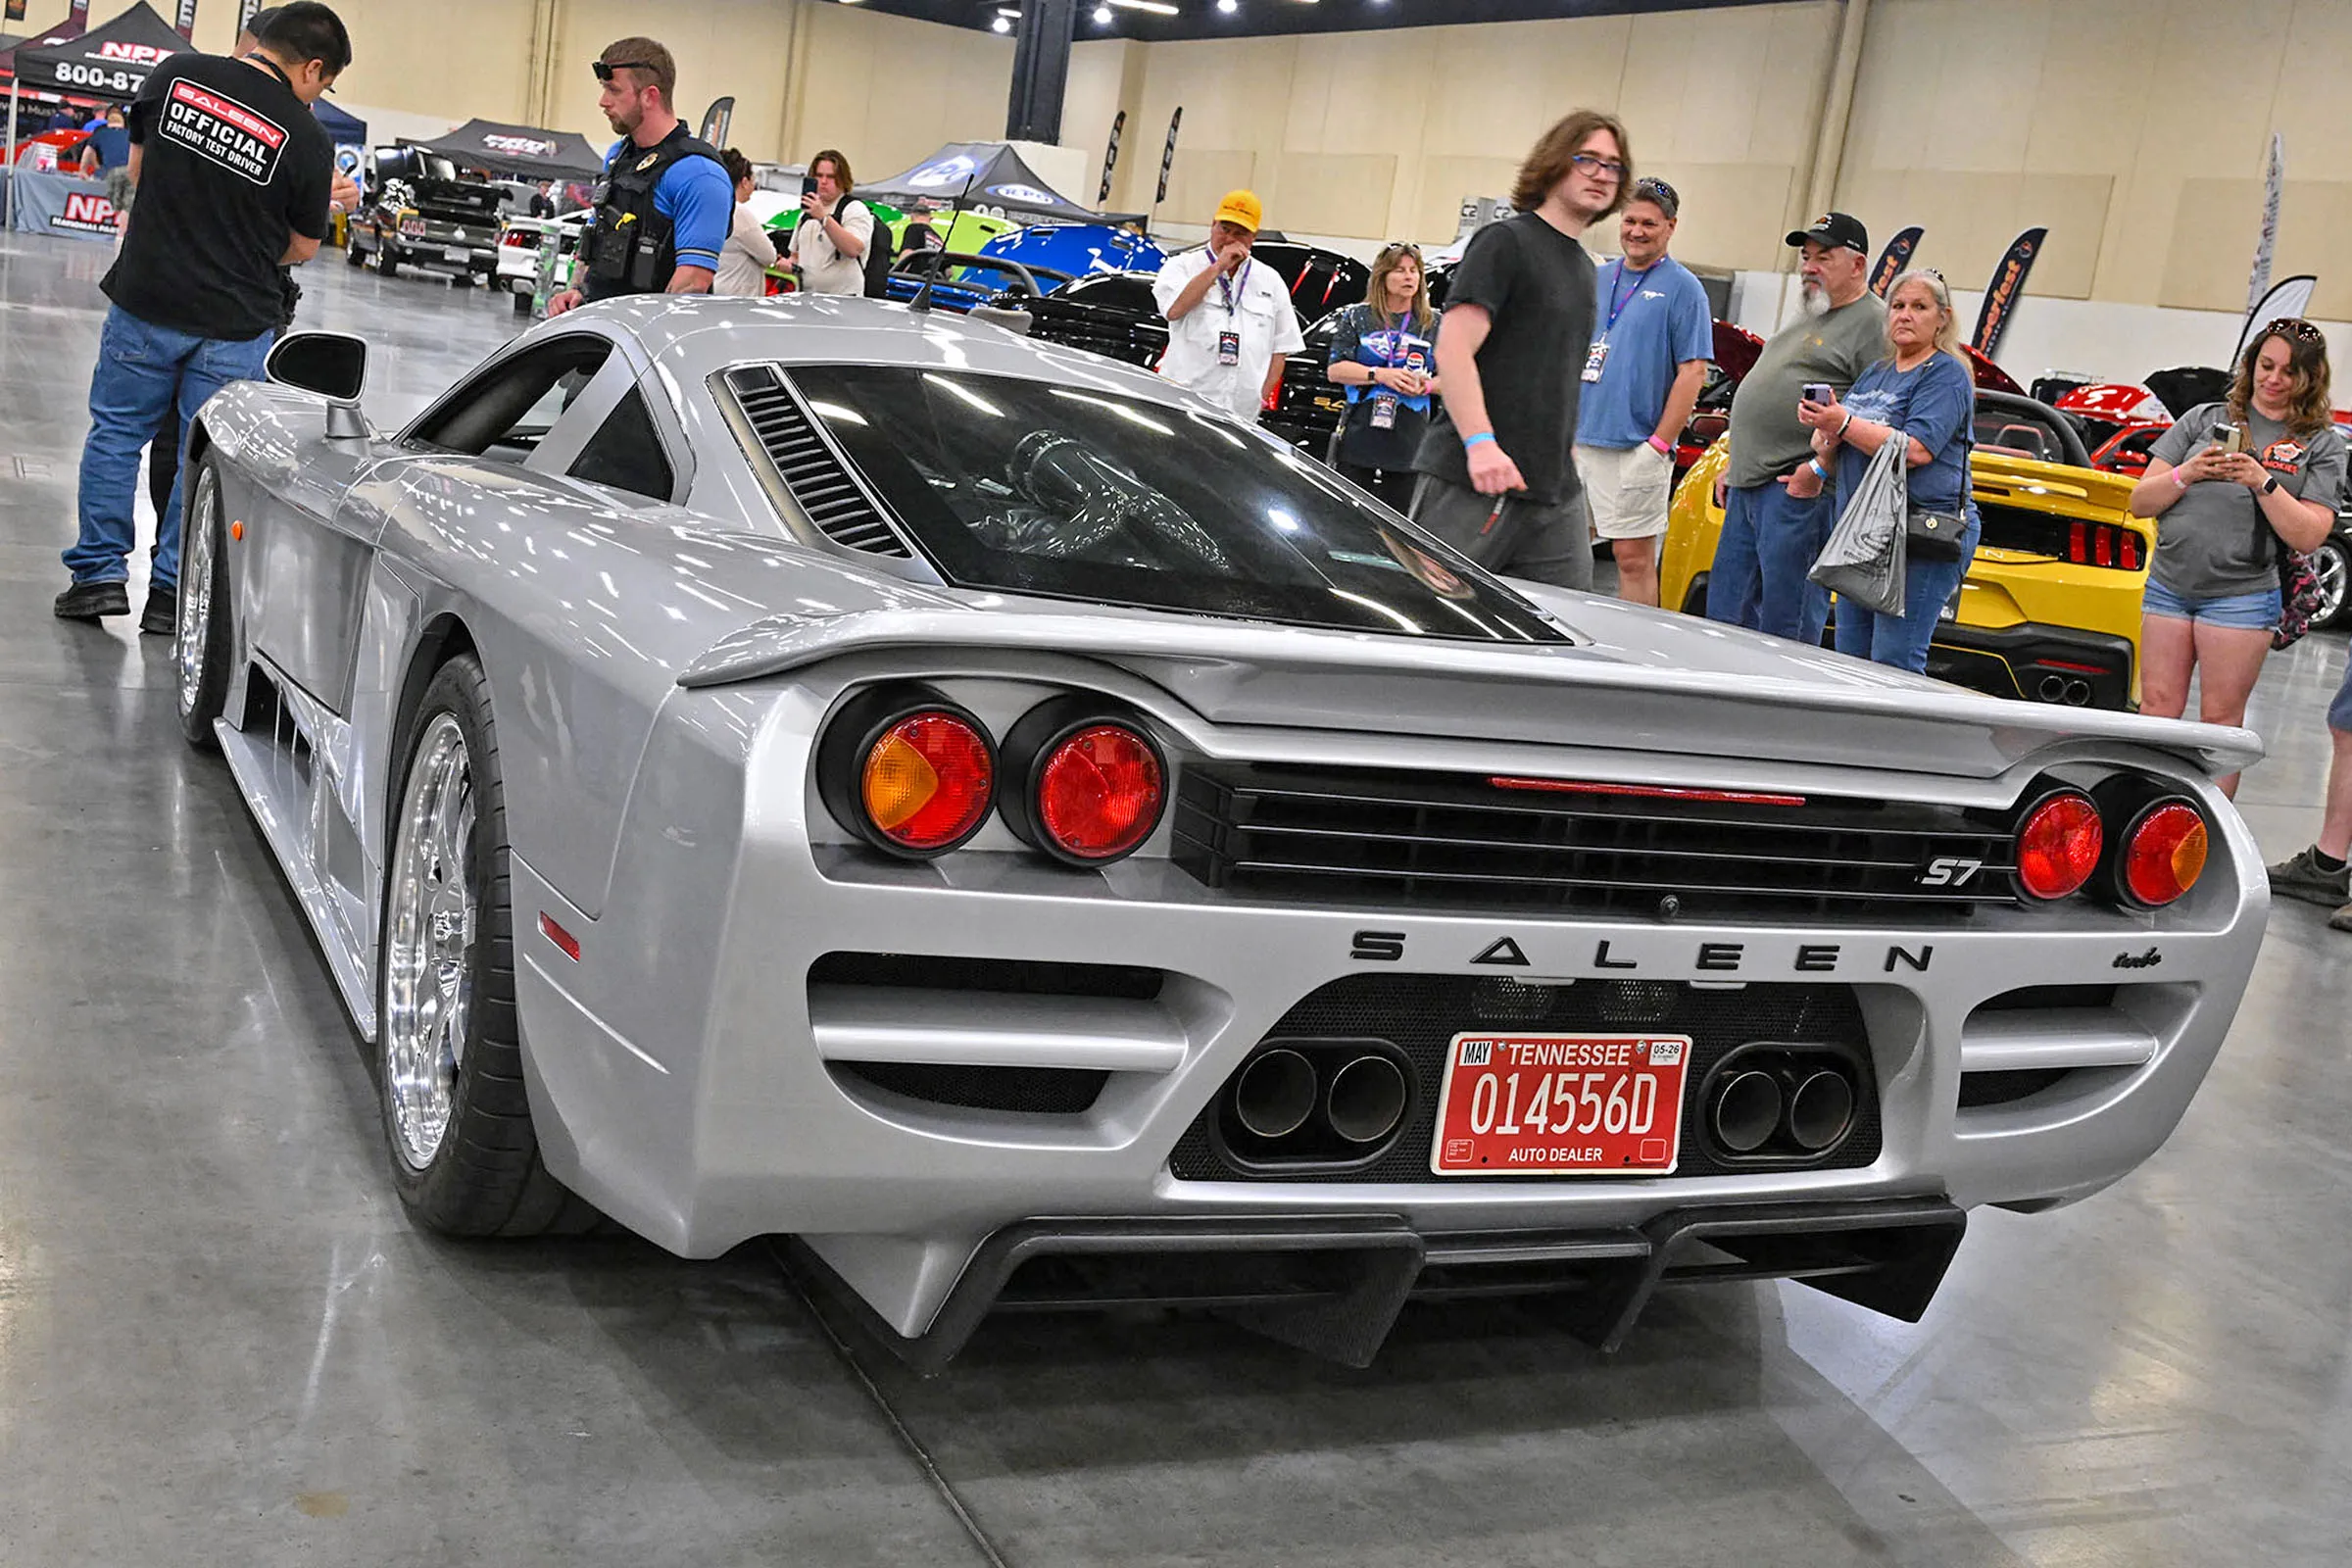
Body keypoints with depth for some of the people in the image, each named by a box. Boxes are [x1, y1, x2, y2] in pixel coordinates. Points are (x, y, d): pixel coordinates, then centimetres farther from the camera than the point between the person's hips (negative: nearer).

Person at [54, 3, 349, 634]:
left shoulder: (175, 75, -2)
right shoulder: (308, 141, -11)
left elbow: (138, 168, 12)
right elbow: (303, 247, 1)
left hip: (145, 296, 2)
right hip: (235, 321, -2)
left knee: (116, 431, 16)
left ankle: (100, 573, 17)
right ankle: (171, 592, 12)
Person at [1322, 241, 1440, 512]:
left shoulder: (1434, 324, 13)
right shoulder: (1356, 317, 10)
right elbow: (1335, 370, 1)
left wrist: (1427, 386, -10)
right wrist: (1380, 375, -13)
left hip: (1409, 445, 1)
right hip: (1359, 439, -1)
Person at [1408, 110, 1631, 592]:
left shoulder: (1584, 268, 22)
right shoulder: (1505, 241, -5)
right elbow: (1453, 349, -15)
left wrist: (1568, 455, 21)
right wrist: (1480, 442, -27)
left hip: (1556, 492, 8)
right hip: (1469, 484, -8)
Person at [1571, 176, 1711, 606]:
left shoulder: (1682, 288, -4)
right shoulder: (1597, 279, 15)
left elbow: (1692, 371, -9)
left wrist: (1659, 444, -15)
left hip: (1633, 449, -6)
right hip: (1575, 441, 6)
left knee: (1634, 558, -2)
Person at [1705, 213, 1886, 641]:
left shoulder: (1873, 324, -7)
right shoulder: (1806, 317, 22)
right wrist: (1733, 464, 24)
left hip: (1799, 492, -10)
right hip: (1749, 485, 10)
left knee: (1786, 628, -6)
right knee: (1725, 614, 12)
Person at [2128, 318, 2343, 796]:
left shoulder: (2322, 445, 5)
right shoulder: (2205, 418, 10)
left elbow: (2309, 535, -6)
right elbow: (2140, 502, 6)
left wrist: (2263, 483, -17)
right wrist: (2186, 474, -12)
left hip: (2240, 594, -2)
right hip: (2168, 584, 2)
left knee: (2220, 720, 1)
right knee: (2157, 710, 4)